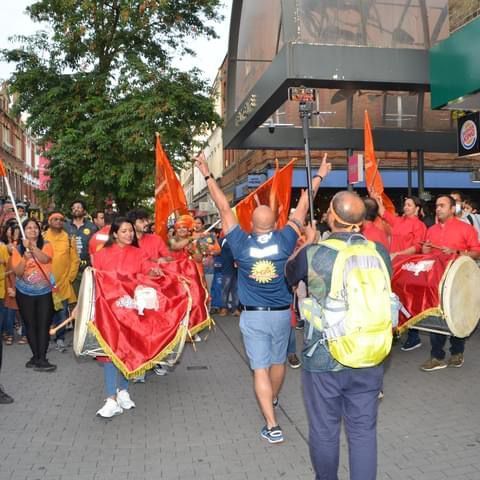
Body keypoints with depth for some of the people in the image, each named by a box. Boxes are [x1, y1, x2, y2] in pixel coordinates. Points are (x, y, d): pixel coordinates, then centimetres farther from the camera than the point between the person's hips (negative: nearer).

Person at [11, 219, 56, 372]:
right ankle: (36, 357, 15)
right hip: (25, 293, 1)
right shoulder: (18, 249, 0)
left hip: (45, 292, -1)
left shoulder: (46, 245, -2)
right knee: (30, 325, 6)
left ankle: (41, 359, -4)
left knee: (44, 325, -5)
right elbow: (17, 273, -7)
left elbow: (45, 259, -23)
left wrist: (32, 246, -33)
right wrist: (25, 257, -22)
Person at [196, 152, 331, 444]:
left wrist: (208, 176, 6)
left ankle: (272, 425, -3)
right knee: (278, 362, 23)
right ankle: (272, 402, 46)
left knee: (260, 369, 2)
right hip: (281, 314, 2)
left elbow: (224, 208, -3)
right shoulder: (284, 240, -9)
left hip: (252, 316, -2)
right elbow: (302, 208, 1)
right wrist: (318, 176, 13)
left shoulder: (242, 243, -11)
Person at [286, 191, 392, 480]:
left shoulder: (313, 254, -14)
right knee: (364, 431, 15)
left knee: (324, 431, 16)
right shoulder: (380, 252, -6)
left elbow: (289, 274, 8)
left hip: (323, 359, -2)